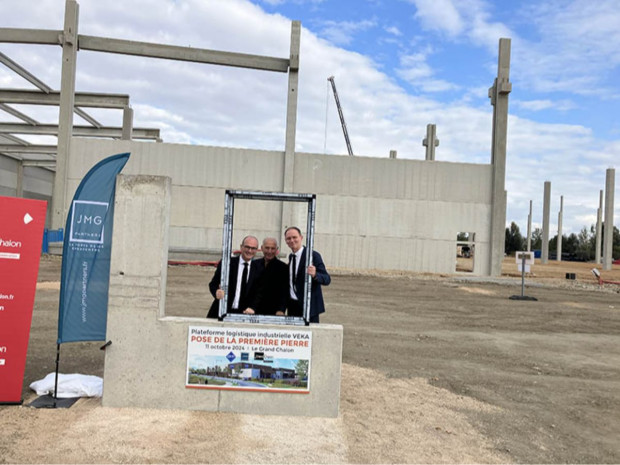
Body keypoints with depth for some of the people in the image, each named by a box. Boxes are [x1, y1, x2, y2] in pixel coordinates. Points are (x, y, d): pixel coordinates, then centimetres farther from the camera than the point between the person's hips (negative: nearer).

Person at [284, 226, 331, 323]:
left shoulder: (313, 255, -12)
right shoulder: (291, 257, 10)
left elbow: (327, 279, -18)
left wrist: (315, 275, -38)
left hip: (308, 306, -7)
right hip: (293, 306, 7)